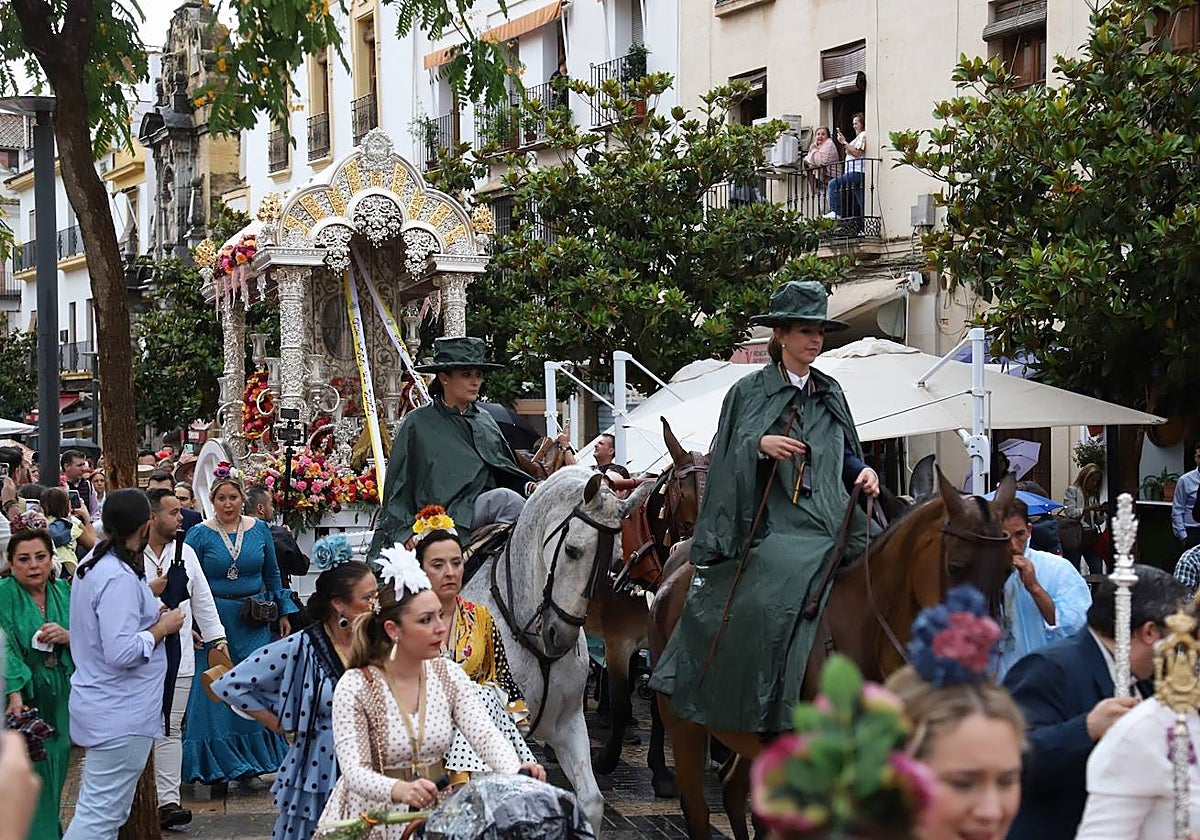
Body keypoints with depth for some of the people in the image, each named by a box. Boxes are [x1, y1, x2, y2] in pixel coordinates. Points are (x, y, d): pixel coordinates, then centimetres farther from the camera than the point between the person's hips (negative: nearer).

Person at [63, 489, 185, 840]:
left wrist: (150, 610, 15)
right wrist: (163, 627, -12)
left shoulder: (92, 565, 9)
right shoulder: (120, 578, -22)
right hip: (119, 715, -10)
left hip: (97, 704, 10)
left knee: (101, 810, 17)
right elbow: (122, 652, -27)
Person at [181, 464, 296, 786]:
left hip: (253, 623, 2)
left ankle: (251, 759, 12)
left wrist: (284, 612, 15)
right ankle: (216, 764, 8)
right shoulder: (199, 535, -3)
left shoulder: (259, 530, 5)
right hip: (215, 621, -2)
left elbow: (272, 574, 15)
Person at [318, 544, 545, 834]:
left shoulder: (449, 674, 4)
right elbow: (354, 771, -19)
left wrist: (516, 773, -28)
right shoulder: (355, 687, -11)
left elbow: (484, 734, -8)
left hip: (436, 810, 3)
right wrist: (400, 790, -39)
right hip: (376, 811, -3)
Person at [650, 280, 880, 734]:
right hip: (775, 529, -5)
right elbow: (726, 459, 4)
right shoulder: (749, 392, 6)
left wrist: (864, 472, 5)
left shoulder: (830, 393, 19)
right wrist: (760, 445, -15)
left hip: (833, 526, 5)